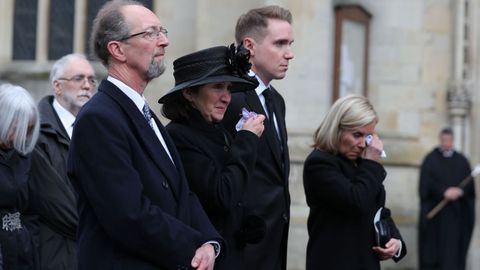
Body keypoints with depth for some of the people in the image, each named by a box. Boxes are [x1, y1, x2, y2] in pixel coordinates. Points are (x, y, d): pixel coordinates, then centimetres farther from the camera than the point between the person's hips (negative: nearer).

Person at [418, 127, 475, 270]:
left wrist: (460, 191, -19)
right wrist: (444, 193, -21)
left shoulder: (461, 160, 9)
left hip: (456, 211, 2)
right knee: (434, 243, -2)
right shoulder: (430, 160, 2)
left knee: (454, 245, -3)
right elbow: (427, 183, -8)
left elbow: (469, 182, 2)